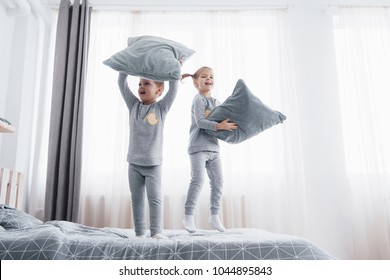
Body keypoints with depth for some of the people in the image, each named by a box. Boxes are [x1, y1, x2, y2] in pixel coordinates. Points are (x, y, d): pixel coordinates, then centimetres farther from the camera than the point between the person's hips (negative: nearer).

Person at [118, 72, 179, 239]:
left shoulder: (161, 107, -2)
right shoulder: (133, 105, 6)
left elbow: (174, 88, -8)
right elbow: (122, 84, 5)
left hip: (153, 164, -3)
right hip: (134, 163, 3)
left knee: (155, 198, -4)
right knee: (136, 199, 6)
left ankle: (156, 232, 1)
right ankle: (140, 234, 14)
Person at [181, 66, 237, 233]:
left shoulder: (216, 102, 18)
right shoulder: (199, 99, -6)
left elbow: (221, 118, 24)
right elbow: (200, 122, -19)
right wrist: (220, 126, -26)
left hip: (213, 147, 8)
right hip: (198, 147, -7)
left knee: (217, 182, 7)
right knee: (198, 180, -13)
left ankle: (214, 215, 20)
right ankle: (188, 216, -2)